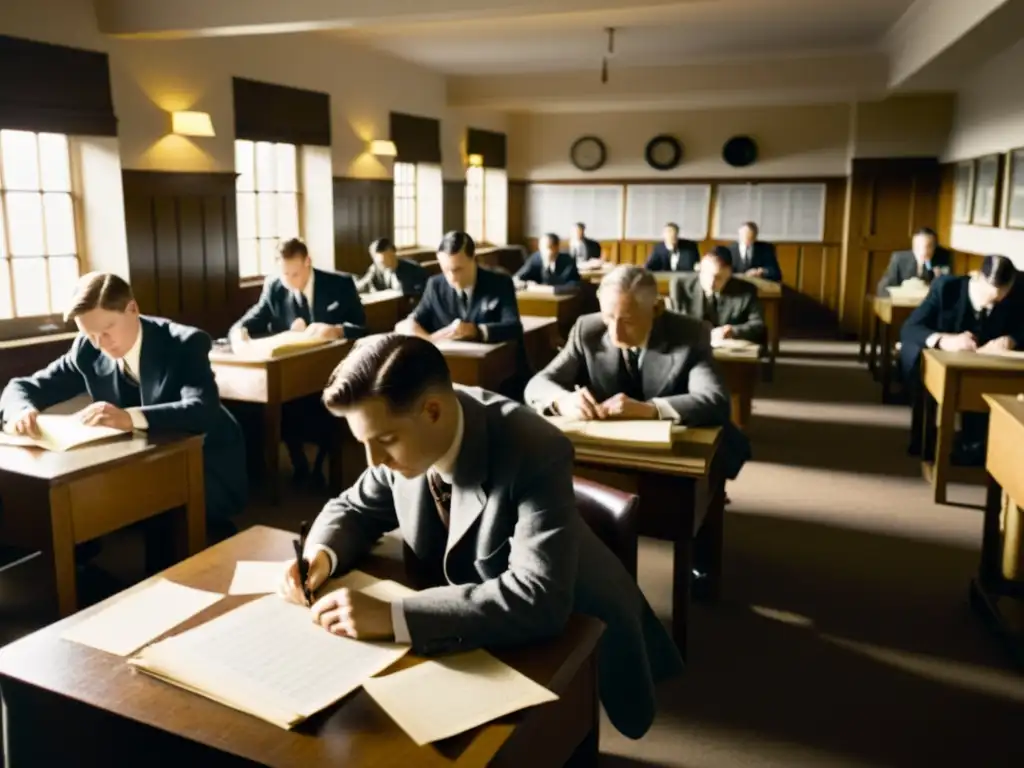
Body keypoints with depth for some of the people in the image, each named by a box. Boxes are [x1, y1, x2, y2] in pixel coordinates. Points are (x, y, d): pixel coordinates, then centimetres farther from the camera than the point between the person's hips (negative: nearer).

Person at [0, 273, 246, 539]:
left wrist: (131, 417, -50)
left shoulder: (186, 344, -18)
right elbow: (23, 386, 5)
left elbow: (204, 411, -34)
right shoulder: (88, 350, -2)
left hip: (208, 468, -5)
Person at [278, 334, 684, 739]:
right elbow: (355, 509, 5)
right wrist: (321, 554, -18)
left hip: (567, 637, -5)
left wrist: (391, 616, -43)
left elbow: (538, 599, -40)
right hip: (467, 634, 6)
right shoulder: (409, 439, -13)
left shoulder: (533, 453, -31)